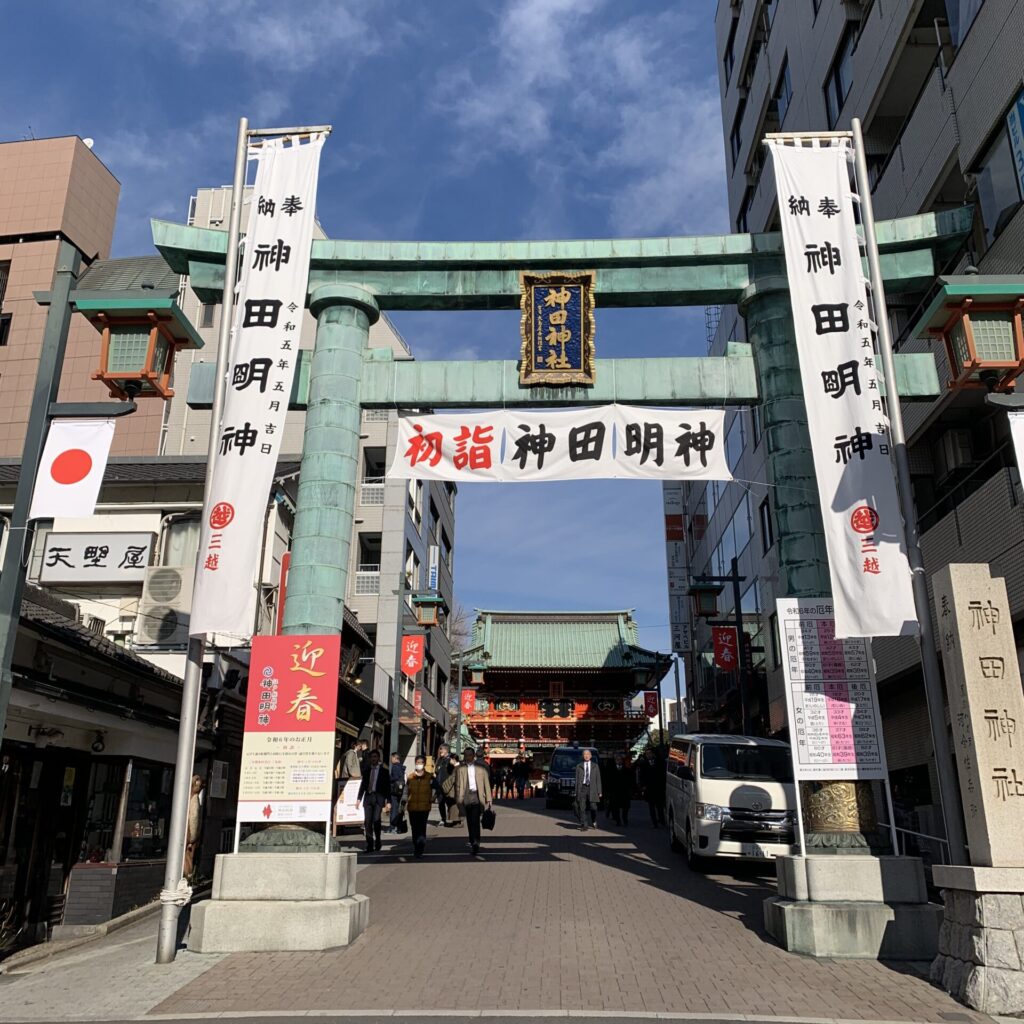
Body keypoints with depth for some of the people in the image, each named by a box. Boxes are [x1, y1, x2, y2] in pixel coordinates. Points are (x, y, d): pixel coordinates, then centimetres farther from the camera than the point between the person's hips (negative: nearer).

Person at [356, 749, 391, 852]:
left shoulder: (384, 771, 3)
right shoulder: (366, 770, 12)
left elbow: (388, 787, 3)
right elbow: (363, 784, 16)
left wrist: (388, 802, -2)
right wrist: (359, 798, 10)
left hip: (378, 797, -3)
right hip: (368, 797, 3)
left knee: (376, 820, -15)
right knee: (367, 822, -1)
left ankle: (377, 841, 8)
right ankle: (369, 846, 6)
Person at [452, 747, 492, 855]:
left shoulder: (481, 768, 8)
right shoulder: (460, 769, 8)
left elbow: (486, 784, 8)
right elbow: (458, 786, 7)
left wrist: (488, 799, 4)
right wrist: (458, 800, 2)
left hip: (477, 797, -2)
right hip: (466, 797, 2)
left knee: (475, 820, -17)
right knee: (470, 822, 6)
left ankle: (476, 842, -21)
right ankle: (473, 844, 18)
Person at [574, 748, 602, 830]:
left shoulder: (595, 766, 10)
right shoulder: (579, 766, 9)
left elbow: (598, 779, 7)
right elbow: (577, 779, 9)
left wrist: (599, 791, 1)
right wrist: (576, 792, 3)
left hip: (592, 788, 0)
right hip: (582, 788, 0)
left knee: (593, 807, -3)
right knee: (582, 808, -4)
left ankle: (594, 822, 24)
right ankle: (583, 825, 1)